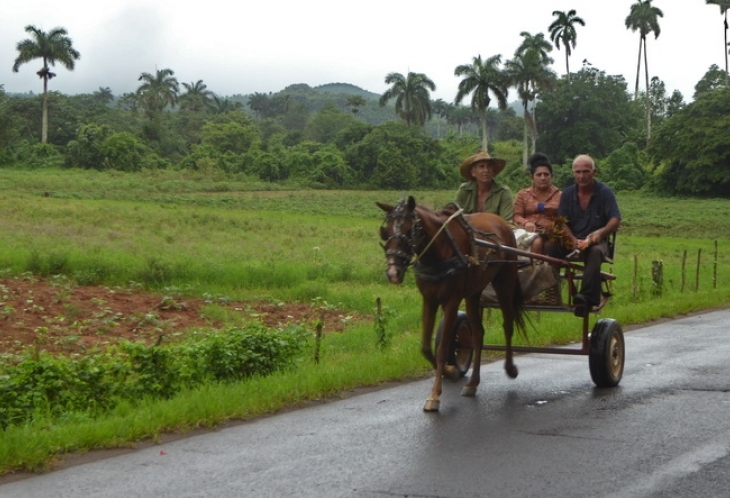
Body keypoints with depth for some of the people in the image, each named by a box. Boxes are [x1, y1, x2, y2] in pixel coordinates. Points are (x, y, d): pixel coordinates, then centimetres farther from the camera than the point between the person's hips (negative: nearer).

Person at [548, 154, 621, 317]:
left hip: (596, 241, -2)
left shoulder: (605, 192, -1)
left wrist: (601, 232, -29)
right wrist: (574, 240, -19)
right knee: (551, 247, -29)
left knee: (595, 252, -38)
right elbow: (562, 222, 1)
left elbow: (616, 220, -8)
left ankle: (587, 297, -47)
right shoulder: (567, 194, 7)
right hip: (572, 240, 2)